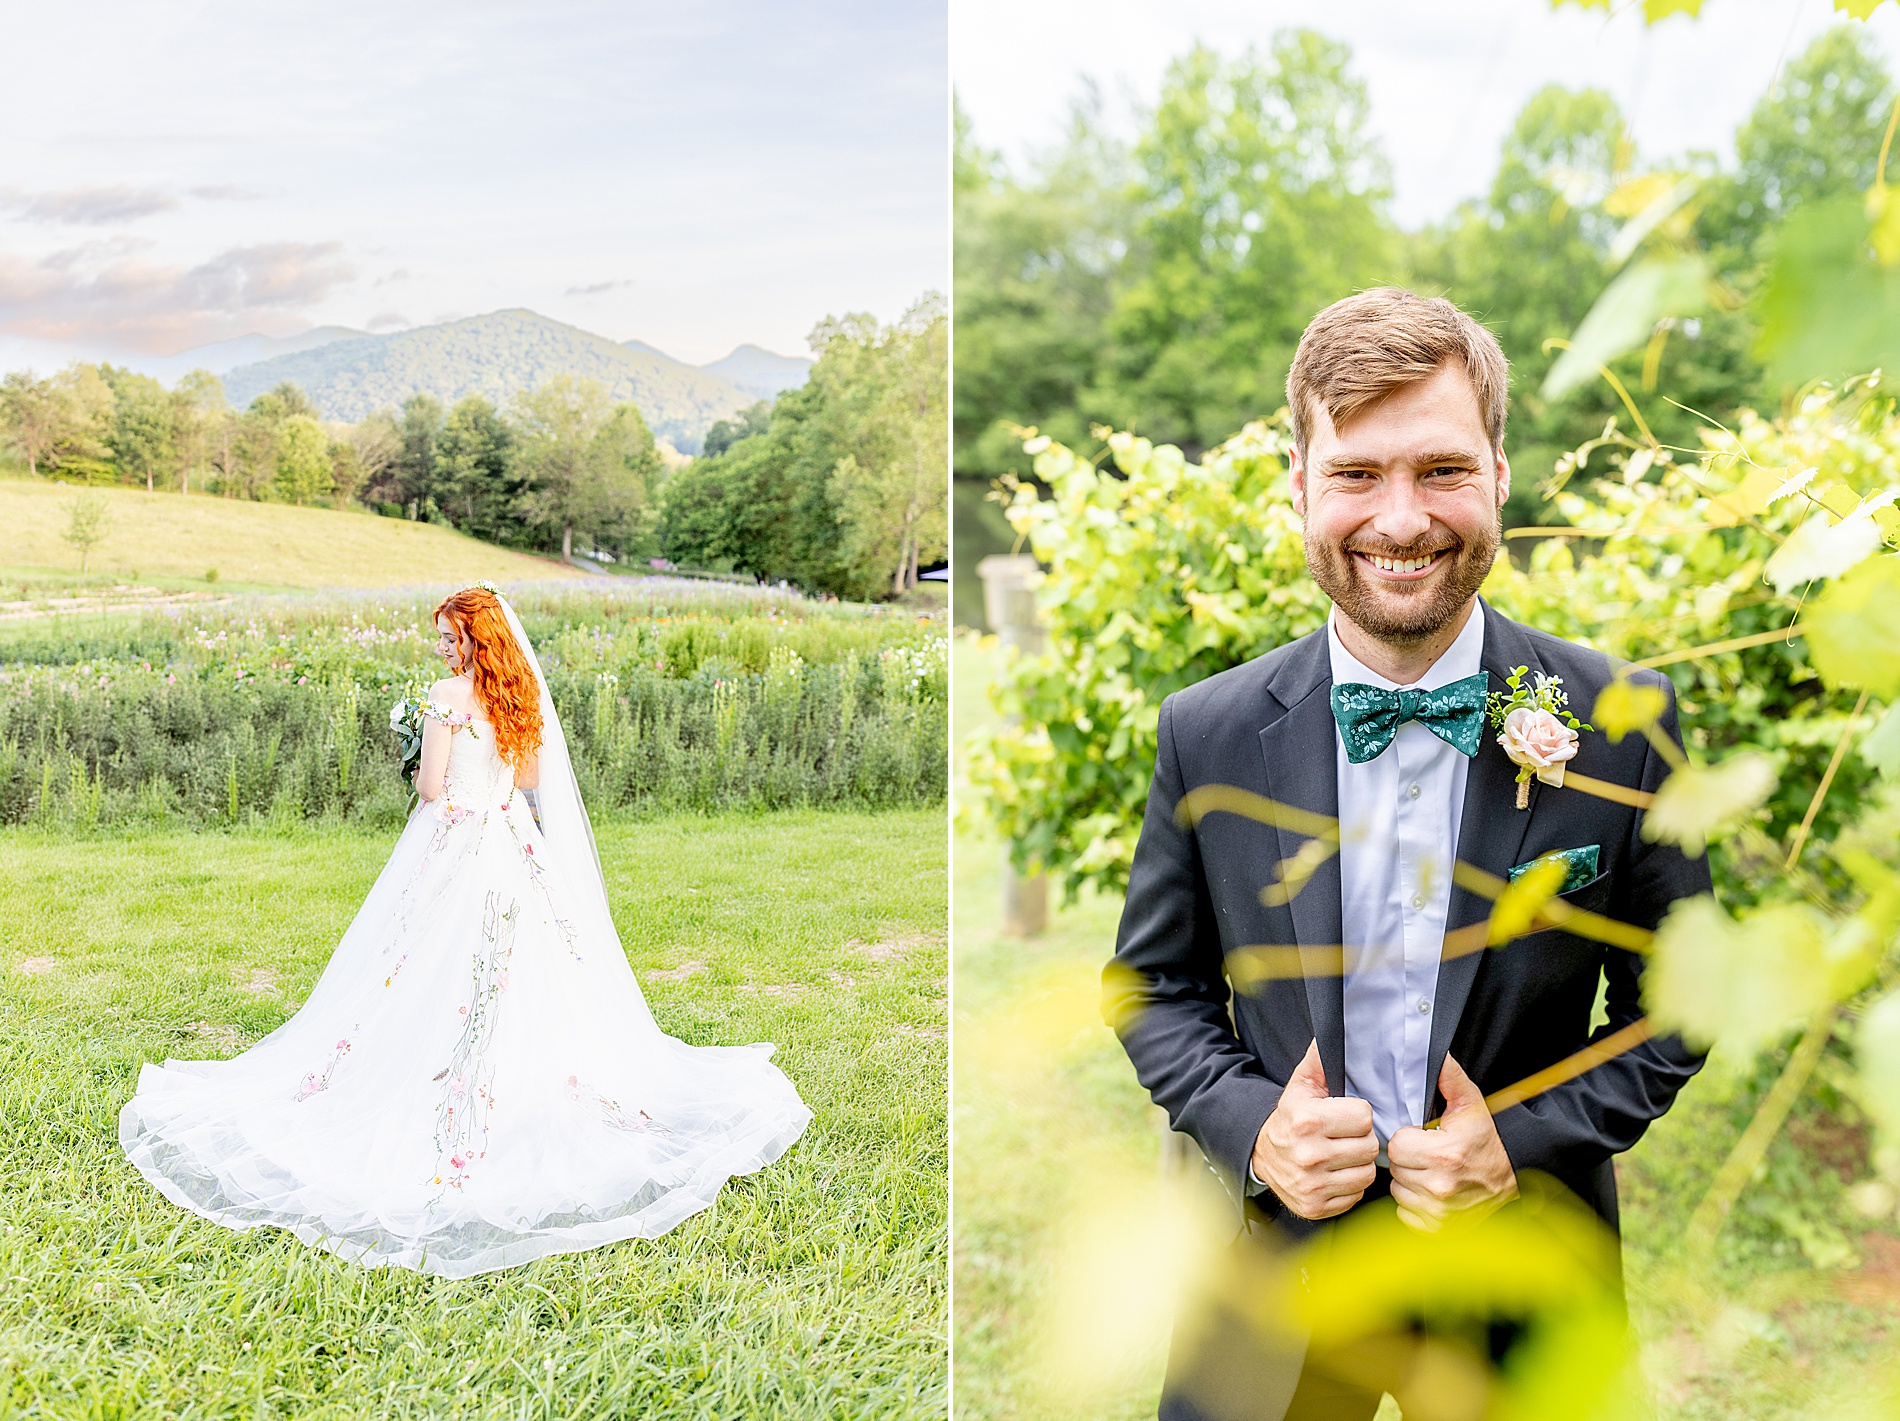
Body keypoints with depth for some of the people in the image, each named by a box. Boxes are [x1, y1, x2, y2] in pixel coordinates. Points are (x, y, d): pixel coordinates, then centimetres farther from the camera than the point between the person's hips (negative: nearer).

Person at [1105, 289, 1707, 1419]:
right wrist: (1250, 1129, -15)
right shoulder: (1208, 733, -8)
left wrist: (1527, 1144, -15)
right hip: (1273, 1257, 1)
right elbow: (1155, 985, 2)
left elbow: (1675, 1009, -2)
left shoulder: (1623, 724, -11)